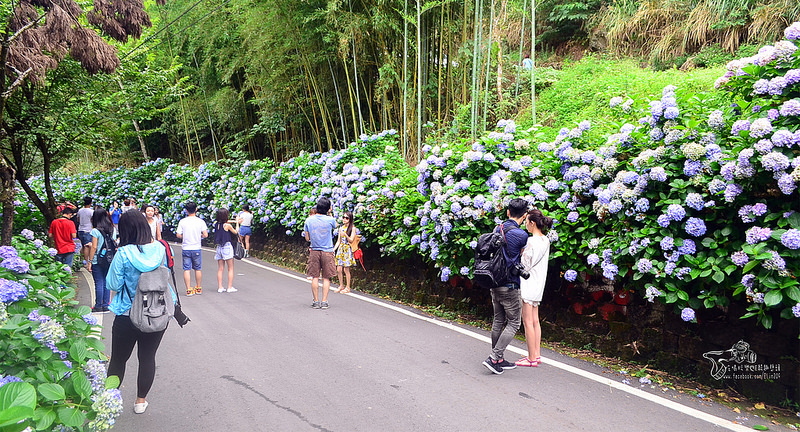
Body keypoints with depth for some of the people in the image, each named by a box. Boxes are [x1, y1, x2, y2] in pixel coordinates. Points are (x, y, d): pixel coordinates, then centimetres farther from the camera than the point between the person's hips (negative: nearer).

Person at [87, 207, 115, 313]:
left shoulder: (95, 231, -12)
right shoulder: (112, 229, 4)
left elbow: (94, 247, -13)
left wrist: (89, 262, -6)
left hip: (97, 261, -5)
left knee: (98, 283, 1)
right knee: (106, 282, 11)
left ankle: (98, 306, 8)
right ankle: (105, 305, 16)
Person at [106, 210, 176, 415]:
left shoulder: (124, 253, -18)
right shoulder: (160, 249, -8)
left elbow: (113, 285, -10)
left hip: (128, 316, -3)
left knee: (118, 359, 15)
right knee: (148, 358, 16)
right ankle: (141, 401, 27)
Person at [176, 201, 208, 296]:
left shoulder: (182, 221, -3)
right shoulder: (200, 221, -5)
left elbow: (178, 235, -6)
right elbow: (205, 235, -8)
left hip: (185, 248, 0)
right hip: (196, 248, 0)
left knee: (187, 269, 3)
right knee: (198, 269, 13)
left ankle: (189, 290, 1)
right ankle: (198, 288, 21)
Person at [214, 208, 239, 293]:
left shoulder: (217, 224, 3)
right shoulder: (228, 225, -13)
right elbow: (235, 232, 4)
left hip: (219, 247, 6)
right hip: (227, 247, -6)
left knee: (221, 268, 9)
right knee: (230, 268, 3)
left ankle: (220, 287, 8)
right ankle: (230, 287, 2)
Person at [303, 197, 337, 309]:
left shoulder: (309, 220, -4)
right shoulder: (330, 220, -10)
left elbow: (307, 238, 2)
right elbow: (335, 226, 15)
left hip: (314, 251, 2)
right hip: (327, 252, -2)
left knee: (315, 277, 7)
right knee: (326, 278, 5)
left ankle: (316, 301, 9)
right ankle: (324, 301, 3)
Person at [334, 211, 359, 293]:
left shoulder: (352, 228, -3)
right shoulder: (341, 228, 13)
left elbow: (351, 240, -10)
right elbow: (339, 241, 15)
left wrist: (345, 235, -27)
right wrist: (334, 249, 5)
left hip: (347, 250, -5)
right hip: (340, 249, 5)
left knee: (346, 270, -3)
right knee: (338, 270, 3)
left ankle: (347, 287, 7)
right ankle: (341, 286, 16)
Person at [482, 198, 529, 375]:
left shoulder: (497, 229, 6)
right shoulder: (521, 234, -16)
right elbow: (523, 254, 2)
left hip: (494, 283, 7)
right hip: (509, 285, -7)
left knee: (498, 321, 15)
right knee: (513, 323, 3)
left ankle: (498, 360, 22)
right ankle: (493, 358, -4)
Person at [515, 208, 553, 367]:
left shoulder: (531, 241, -18)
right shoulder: (545, 241, 8)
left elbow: (524, 265, -17)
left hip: (528, 285, -9)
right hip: (538, 285, 9)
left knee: (527, 322, -3)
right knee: (535, 321, 14)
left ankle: (531, 359, 2)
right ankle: (536, 355, 20)